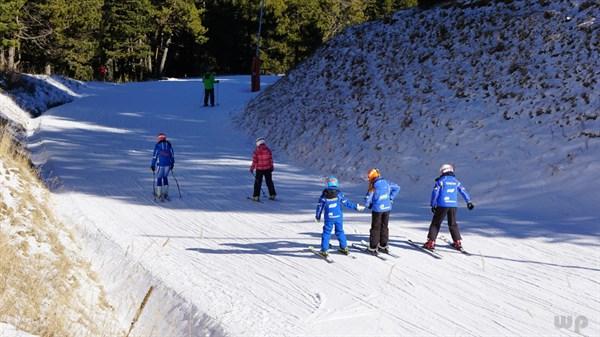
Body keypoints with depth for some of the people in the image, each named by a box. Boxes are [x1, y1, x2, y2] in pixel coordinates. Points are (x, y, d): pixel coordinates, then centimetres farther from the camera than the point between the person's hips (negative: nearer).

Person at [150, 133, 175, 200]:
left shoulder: (157, 145, -6)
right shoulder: (169, 144, 5)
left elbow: (154, 155, -6)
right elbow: (172, 155, 9)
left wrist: (152, 165, 0)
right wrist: (172, 163, 18)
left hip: (160, 164, -3)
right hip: (168, 164, 4)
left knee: (159, 178, 8)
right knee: (165, 177, 18)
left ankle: (159, 194, 8)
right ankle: (166, 193, 16)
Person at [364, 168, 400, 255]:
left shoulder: (373, 187, -16)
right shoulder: (386, 183, 1)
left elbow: (368, 200, -13)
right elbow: (397, 188, 13)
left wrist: (369, 206, 9)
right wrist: (391, 198, 14)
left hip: (377, 209, -5)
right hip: (387, 208, 5)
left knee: (375, 228, 5)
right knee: (384, 227, 16)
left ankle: (373, 248, 7)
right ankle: (383, 246, 22)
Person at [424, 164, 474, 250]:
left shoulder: (440, 181, -2)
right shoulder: (456, 181, 11)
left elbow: (435, 193, -7)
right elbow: (463, 191, 16)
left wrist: (433, 205, 0)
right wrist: (469, 202, 25)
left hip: (442, 205, -4)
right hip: (453, 205, 4)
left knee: (436, 223, 3)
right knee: (453, 224, 19)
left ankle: (431, 242, -4)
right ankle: (457, 242, 20)